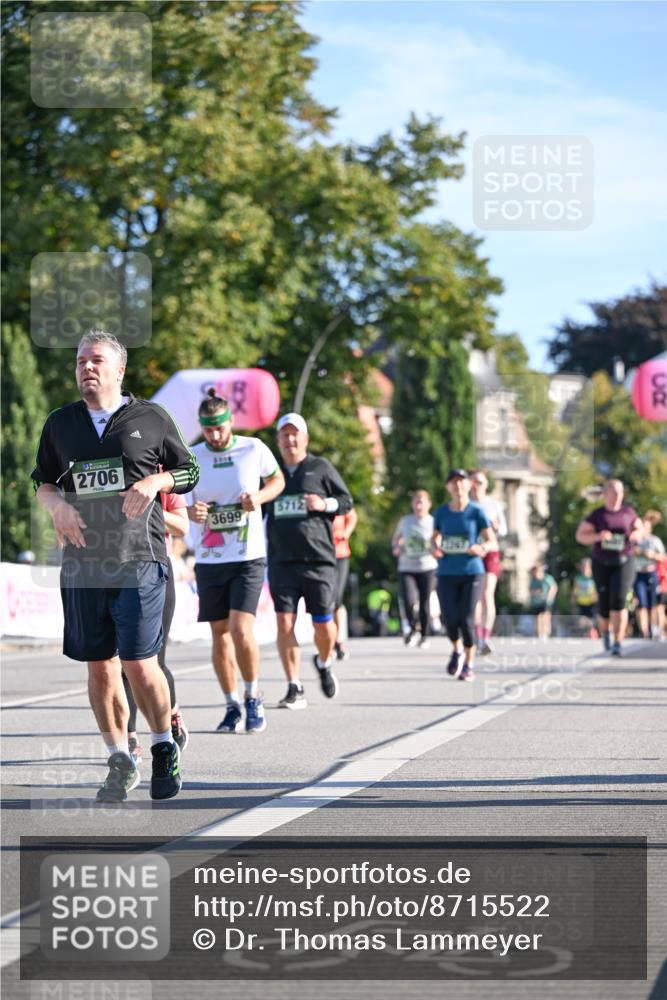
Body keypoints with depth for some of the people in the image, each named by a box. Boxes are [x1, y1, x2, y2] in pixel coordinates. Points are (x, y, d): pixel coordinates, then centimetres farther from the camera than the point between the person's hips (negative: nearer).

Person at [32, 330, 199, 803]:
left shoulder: (152, 418, 4)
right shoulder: (60, 423, 11)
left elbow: (189, 471, 12)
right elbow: (42, 480, 20)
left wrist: (155, 481, -7)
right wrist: (58, 505, -1)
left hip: (140, 558, -3)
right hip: (82, 563, 3)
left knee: (139, 664, -10)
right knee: (100, 666, 6)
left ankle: (165, 747, 12)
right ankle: (121, 761, 19)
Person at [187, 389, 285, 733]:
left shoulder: (254, 449, -2)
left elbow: (277, 480, 15)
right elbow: (181, 506, 7)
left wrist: (259, 496, -7)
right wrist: (192, 513, -17)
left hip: (248, 557, -2)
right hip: (208, 559, 2)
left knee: (241, 631, -15)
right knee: (220, 635, 6)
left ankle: (253, 699, 4)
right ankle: (231, 706, 18)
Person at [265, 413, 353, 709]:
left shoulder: (321, 468, 5)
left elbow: (347, 501, 7)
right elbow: (262, 510, 24)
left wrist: (325, 504, -11)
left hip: (318, 560, -2)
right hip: (281, 562, 2)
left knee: (323, 624, 0)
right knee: (284, 622, -9)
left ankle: (324, 664, 33)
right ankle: (294, 688, -4)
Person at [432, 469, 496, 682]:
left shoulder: (476, 511, -4)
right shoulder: (441, 512, 4)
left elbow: (491, 541, -2)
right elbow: (436, 536, 18)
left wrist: (481, 548, -23)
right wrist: (435, 547, -4)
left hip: (472, 571, -2)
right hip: (447, 573, 2)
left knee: (466, 619, -7)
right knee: (450, 619, -6)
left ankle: (469, 665, 11)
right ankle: (456, 650, 27)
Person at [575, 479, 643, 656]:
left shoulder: (628, 512, 0)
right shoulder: (596, 515, -4)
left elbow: (640, 529, 16)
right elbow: (580, 536, -5)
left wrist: (637, 535, -9)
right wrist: (598, 537, -24)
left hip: (623, 563, 0)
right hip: (601, 563, 0)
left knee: (619, 601, -18)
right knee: (605, 603, 7)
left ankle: (618, 644, -17)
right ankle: (605, 631, 41)